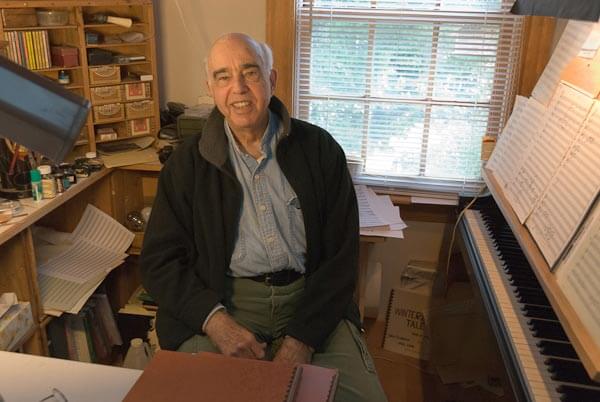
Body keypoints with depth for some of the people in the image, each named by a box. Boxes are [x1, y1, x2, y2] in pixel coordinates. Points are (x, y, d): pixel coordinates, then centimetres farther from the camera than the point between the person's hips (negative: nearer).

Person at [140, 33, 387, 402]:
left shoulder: (320, 149, 1)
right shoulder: (187, 163, 2)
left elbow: (341, 254, -1)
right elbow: (160, 260, 1)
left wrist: (302, 338, -13)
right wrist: (216, 322, -16)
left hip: (312, 299, 1)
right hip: (221, 301, 0)